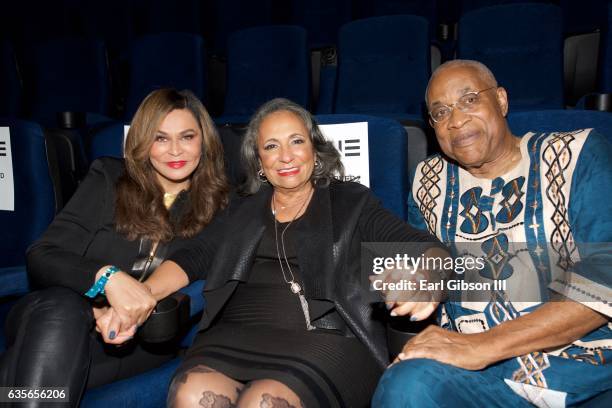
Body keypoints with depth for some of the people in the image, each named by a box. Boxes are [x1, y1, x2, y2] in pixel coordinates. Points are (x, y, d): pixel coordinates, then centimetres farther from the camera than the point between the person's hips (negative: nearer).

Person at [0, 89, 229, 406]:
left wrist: (132, 316, -21)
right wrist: (106, 275, -24)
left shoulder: (215, 207, 7)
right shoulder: (108, 181, 7)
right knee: (61, 309, -36)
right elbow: (41, 256, -2)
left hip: (143, 337, -1)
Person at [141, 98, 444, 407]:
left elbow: (419, 245, 0)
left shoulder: (351, 202, 11)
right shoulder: (241, 210, 21)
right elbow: (192, 257, 11)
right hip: (237, 337, 3)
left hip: (325, 341, -2)